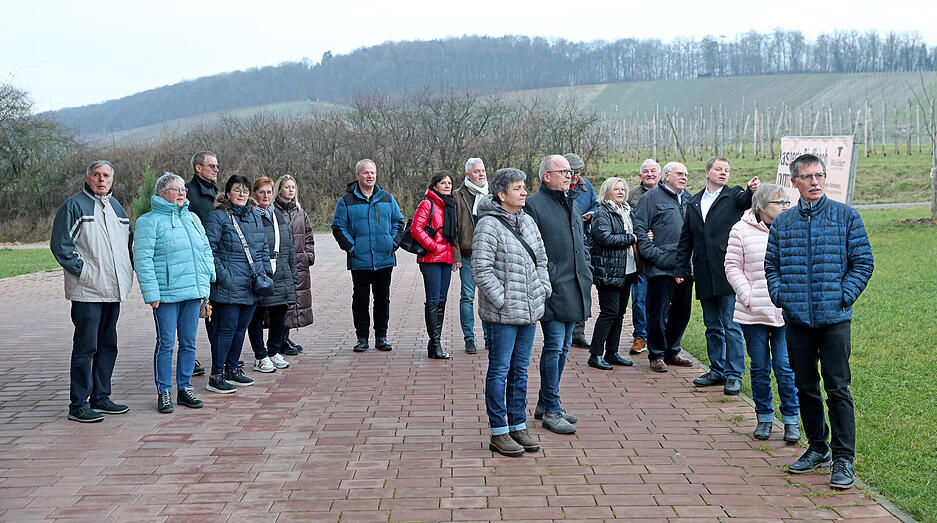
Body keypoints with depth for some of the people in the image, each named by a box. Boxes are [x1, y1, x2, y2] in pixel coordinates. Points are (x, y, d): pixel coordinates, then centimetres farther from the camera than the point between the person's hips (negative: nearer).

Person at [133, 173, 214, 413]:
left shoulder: (192, 218, 15)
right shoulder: (149, 221, -4)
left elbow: (206, 249, 22)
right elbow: (143, 259, -10)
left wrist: (207, 281, 14)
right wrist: (151, 293, -15)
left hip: (193, 292, 6)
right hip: (166, 293, -6)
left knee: (188, 343, 10)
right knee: (166, 344, -1)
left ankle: (185, 388, 20)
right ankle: (164, 392, 9)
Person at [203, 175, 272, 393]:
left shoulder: (255, 216, 14)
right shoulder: (218, 217, -6)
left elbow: (264, 247, 19)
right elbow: (210, 250, -11)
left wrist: (267, 272, 10)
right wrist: (222, 276, -17)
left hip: (252, 286, 7)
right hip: (228, 286, -7)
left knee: (241, 328, 14)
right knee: (226, 329, -5)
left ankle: (232, 369, 27)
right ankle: (216, 376, 3)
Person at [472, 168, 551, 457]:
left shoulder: (527, 222, 12)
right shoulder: (489, 225, -13)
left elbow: (541, 259, 22)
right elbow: (481, 270, -17)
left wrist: (543, 289, 10)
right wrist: (502, 300, -17)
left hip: (529, 310, 8)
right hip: (502, 314, -8)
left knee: (520, 370, 14)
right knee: (500, 371, 1)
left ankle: (519, 427, 24)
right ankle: (499, 433, 9)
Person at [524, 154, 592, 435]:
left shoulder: (573, 205, 18)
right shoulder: (533, 204, -9)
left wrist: (587, 272, 17)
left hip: (574, 290, 9)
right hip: (552, 289, -8)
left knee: (562, 347, 13)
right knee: (554, 347, -7)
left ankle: (544, 403, 24)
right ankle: (551, 410, 1)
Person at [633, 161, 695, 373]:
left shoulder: (689, 200, 19)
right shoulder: (652, 197, 0)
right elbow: (639, 228, -7)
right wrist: (653, 254, -15)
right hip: (661, 266, -6)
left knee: (682, 311, 11)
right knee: (659, 312, -3)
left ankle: (672, 351, 25)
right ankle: (657, 355, 7)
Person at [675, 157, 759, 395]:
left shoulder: (733, 196, 4)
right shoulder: (694, 203, 16)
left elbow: (745, 200, -21)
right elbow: (685, 240, 19)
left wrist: (752, 190, -43)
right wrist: (681, 269, 13)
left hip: (728, 272, -5)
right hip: (704, 275, 5)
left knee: (731, 325, -5)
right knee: (713, 326, 12)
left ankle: (734, 375, 0)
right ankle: (717, 370, 22)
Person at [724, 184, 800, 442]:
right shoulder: (742, 230, 0)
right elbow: (732, 267, 2)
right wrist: (749, 297, -8)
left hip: (785, 312, 1)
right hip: (752, 313, 0)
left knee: (785, 367, -2)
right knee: (760, 367, 8)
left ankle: (791, 420, 13)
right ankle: (764, 418, 23)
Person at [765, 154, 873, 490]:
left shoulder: (846, 216, 1)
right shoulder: (782, 223, 8)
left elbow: (863, 263, 1)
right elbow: (771, 265, 14)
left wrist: (843, 297, -9)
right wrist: (781, 296, -1)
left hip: (834, 318, -3)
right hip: (796, 319, 3)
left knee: (837, 388, -3)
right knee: (805, 387, 12)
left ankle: (843, 458, 4)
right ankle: (818, 447, 28)